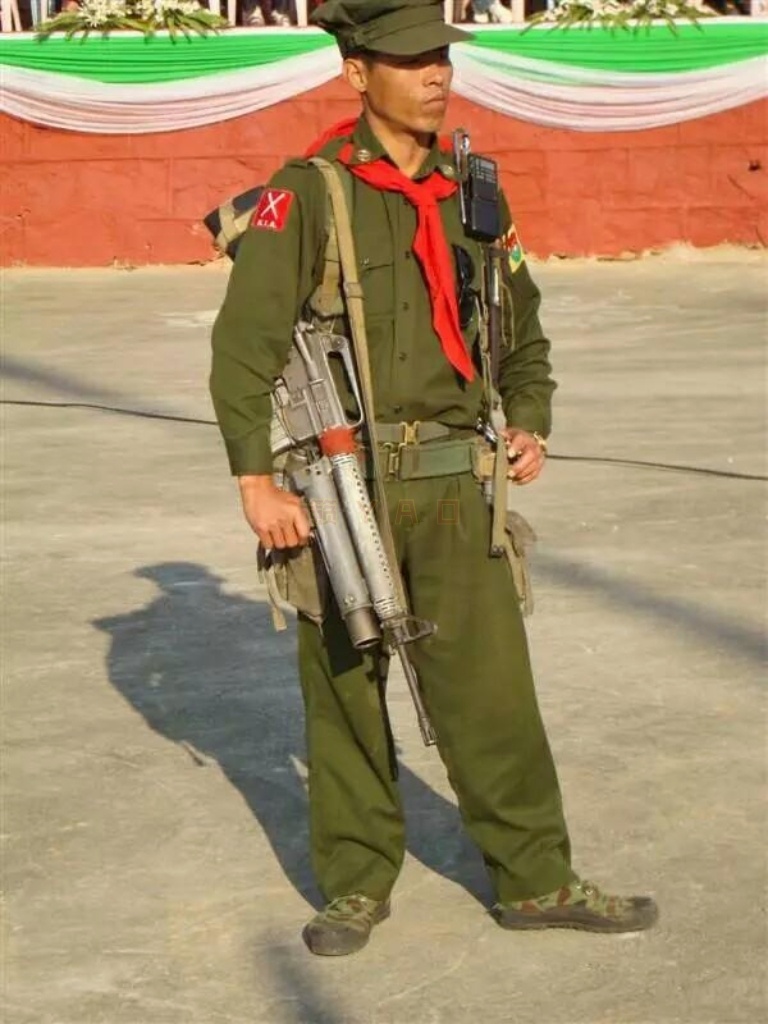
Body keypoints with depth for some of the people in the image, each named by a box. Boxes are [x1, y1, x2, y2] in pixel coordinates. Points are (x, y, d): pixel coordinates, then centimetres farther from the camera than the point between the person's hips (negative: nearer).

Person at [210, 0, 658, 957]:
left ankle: (536, 881, 16)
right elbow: (244, 345, -9)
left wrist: (529, 422, 6)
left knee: (492, 687, 4)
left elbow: (524, 334, 23)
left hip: (453, 490, 4)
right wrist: (257, 483, -14)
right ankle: (356, 885, 22)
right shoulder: (307, 194, -5)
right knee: (344, 694, 7)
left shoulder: (474, 197, 11)